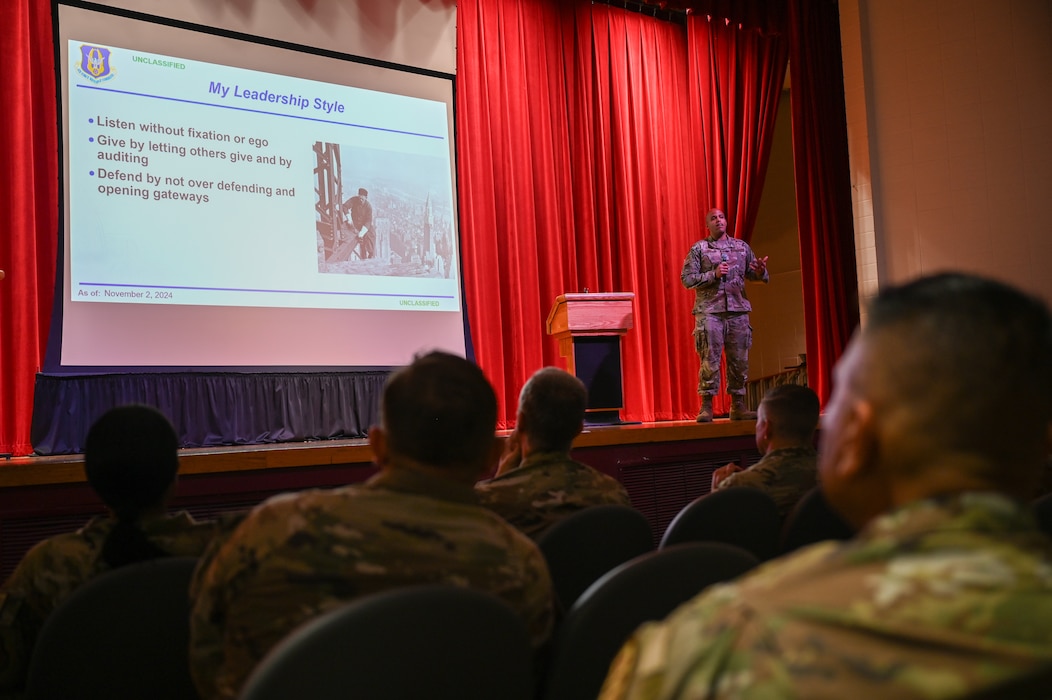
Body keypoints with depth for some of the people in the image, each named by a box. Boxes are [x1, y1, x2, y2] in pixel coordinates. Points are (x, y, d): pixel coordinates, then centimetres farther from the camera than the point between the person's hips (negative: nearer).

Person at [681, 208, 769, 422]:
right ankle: (706, 407, -1)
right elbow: (687, 279, -3)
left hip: (738, 310, 3)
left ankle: (738, 406, 12)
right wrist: (714, 274, -13)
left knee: (739, 360, 4)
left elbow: (754, 274, 13)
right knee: (710, 361, -6)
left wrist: (760, 272, -11)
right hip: (710, 311, -3)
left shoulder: (741, 246, 14)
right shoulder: (698, 249, 4)